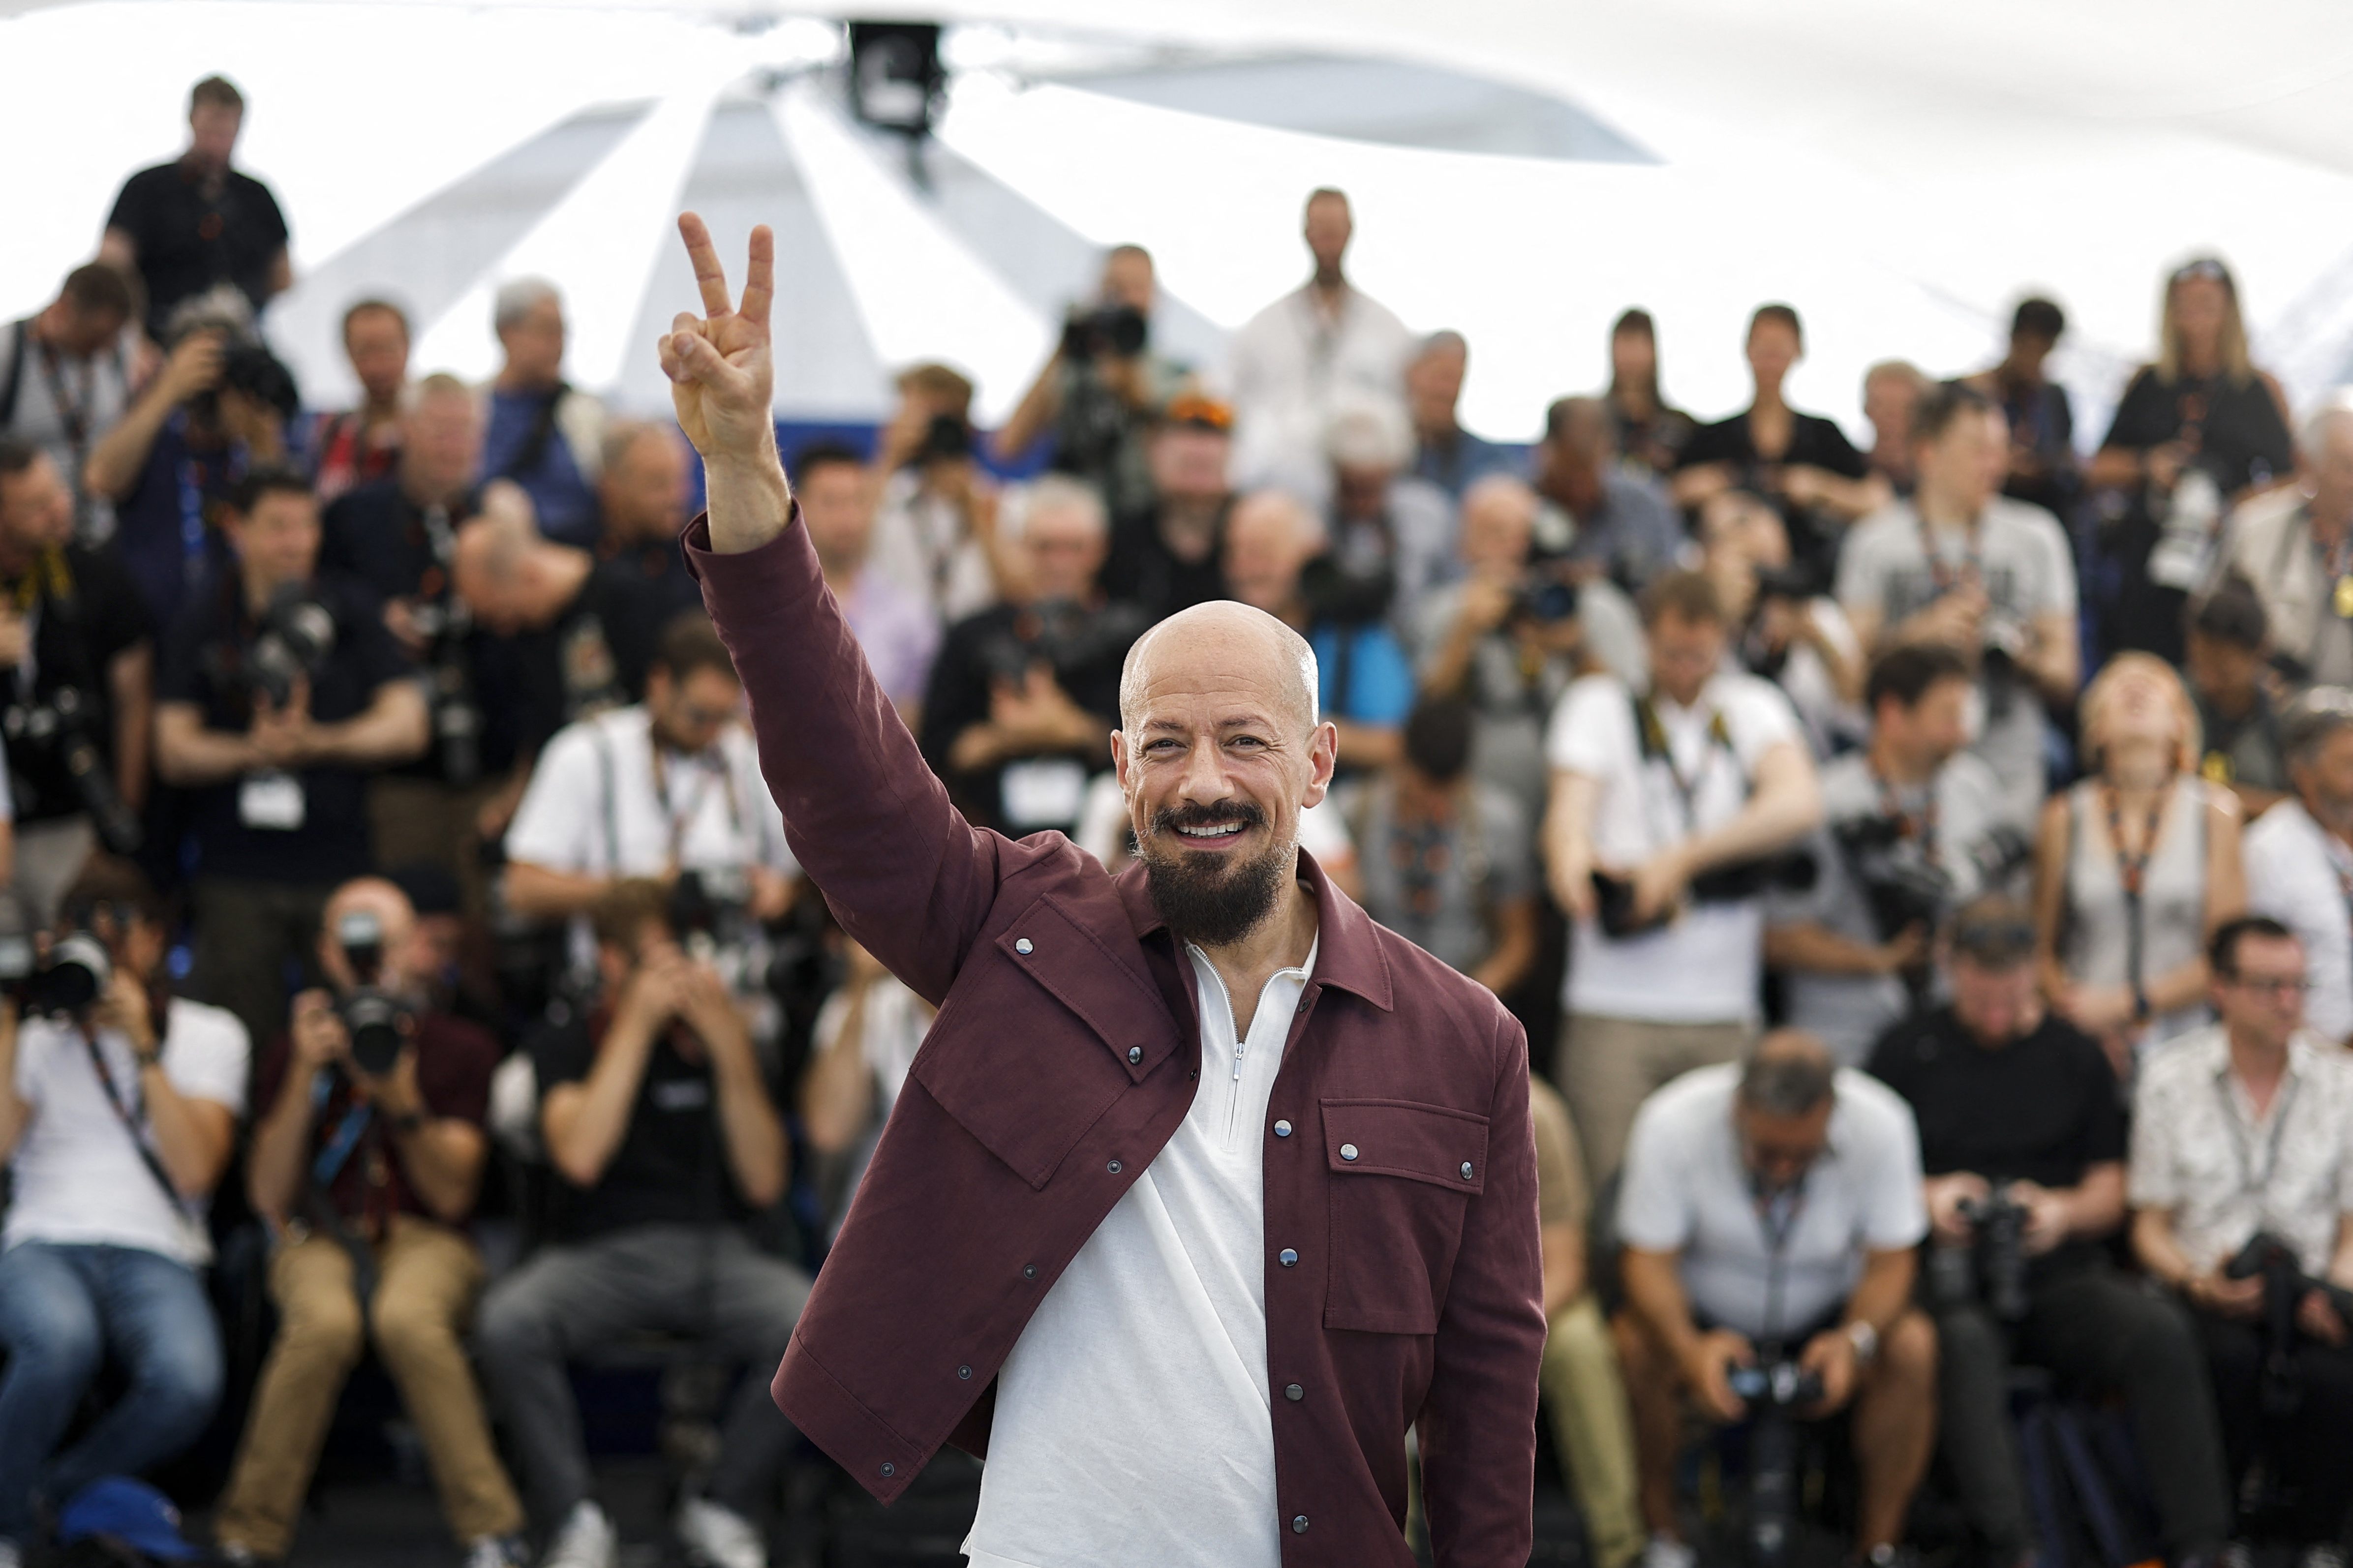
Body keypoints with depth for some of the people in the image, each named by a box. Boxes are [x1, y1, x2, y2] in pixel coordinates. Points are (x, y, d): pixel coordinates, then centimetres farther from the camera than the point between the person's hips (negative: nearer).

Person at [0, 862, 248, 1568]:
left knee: (188, 1382, -36)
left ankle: (57, 1488, -6)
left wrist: (144, 1047, -3)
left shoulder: (208, 1034, 16)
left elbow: (195, 1170, 0)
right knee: (62, 1339, -40)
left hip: (155, 1254, 0)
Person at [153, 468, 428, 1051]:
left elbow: (406, 727, 0)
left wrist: (318, 741, -16)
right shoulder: (202, 627, 7)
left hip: (342, 866, 0)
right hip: (235, 877, 1)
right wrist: (250, 750, -19)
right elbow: (174, 752, 1)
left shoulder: (350, 610, 6)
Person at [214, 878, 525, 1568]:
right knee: (326, 1321, -37)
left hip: (425, 1240, 0)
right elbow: (270, 1198, -1)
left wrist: (403, 1101, -17)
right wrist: (306, 1077, -12)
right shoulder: (295, 1050, 8)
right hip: (320, 1241, 1)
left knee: (407, 1318, -39)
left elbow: (451, 1196, -1)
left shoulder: (462, 1049, 6)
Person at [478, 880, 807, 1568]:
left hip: (716, 1252, 1)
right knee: (509, 1320, -33)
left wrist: (730, 1051, -11)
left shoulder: (722, 1038, 10)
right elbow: (580, 1157, -12)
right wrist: (636, 1026, -12)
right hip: (605, 1253, -1)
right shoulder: (568, 1041, 7)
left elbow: (764, 1183, 0)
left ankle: (724, 1512, -10)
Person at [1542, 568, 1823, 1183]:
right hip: (1614, 1010, -2)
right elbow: (1572, 798, -9)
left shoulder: (1751, 706, 12)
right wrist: (1569, 851, -34)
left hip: (1727, 1012, 2)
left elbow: (1799, 803, -7)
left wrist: (1684, 857, -19)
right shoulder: (1599, 705, 8)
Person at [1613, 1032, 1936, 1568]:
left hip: (1826, 1318, 1)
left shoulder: (1882, 1124, -21)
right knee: (1635, 1347, -32)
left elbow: (1890, 1262, -16)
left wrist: (1855, 1340, -37)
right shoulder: (1672, 1122, -24)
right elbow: (1647, 1259, -21)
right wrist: (1691, 1348, -41)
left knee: (1912, 1345, -28)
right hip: (1706, 1318, -1)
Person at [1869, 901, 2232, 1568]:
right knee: (1965, 1343, -38)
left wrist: (2065, 1211, -9)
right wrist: (1926, 1197, -11)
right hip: (1950, 1271, -2)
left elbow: (2110, 1193, 14)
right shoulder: (1908, 1051, 10)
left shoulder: (2076, 1055, 15)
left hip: (2060, 1275, 2)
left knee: (2161, 1331, -28)